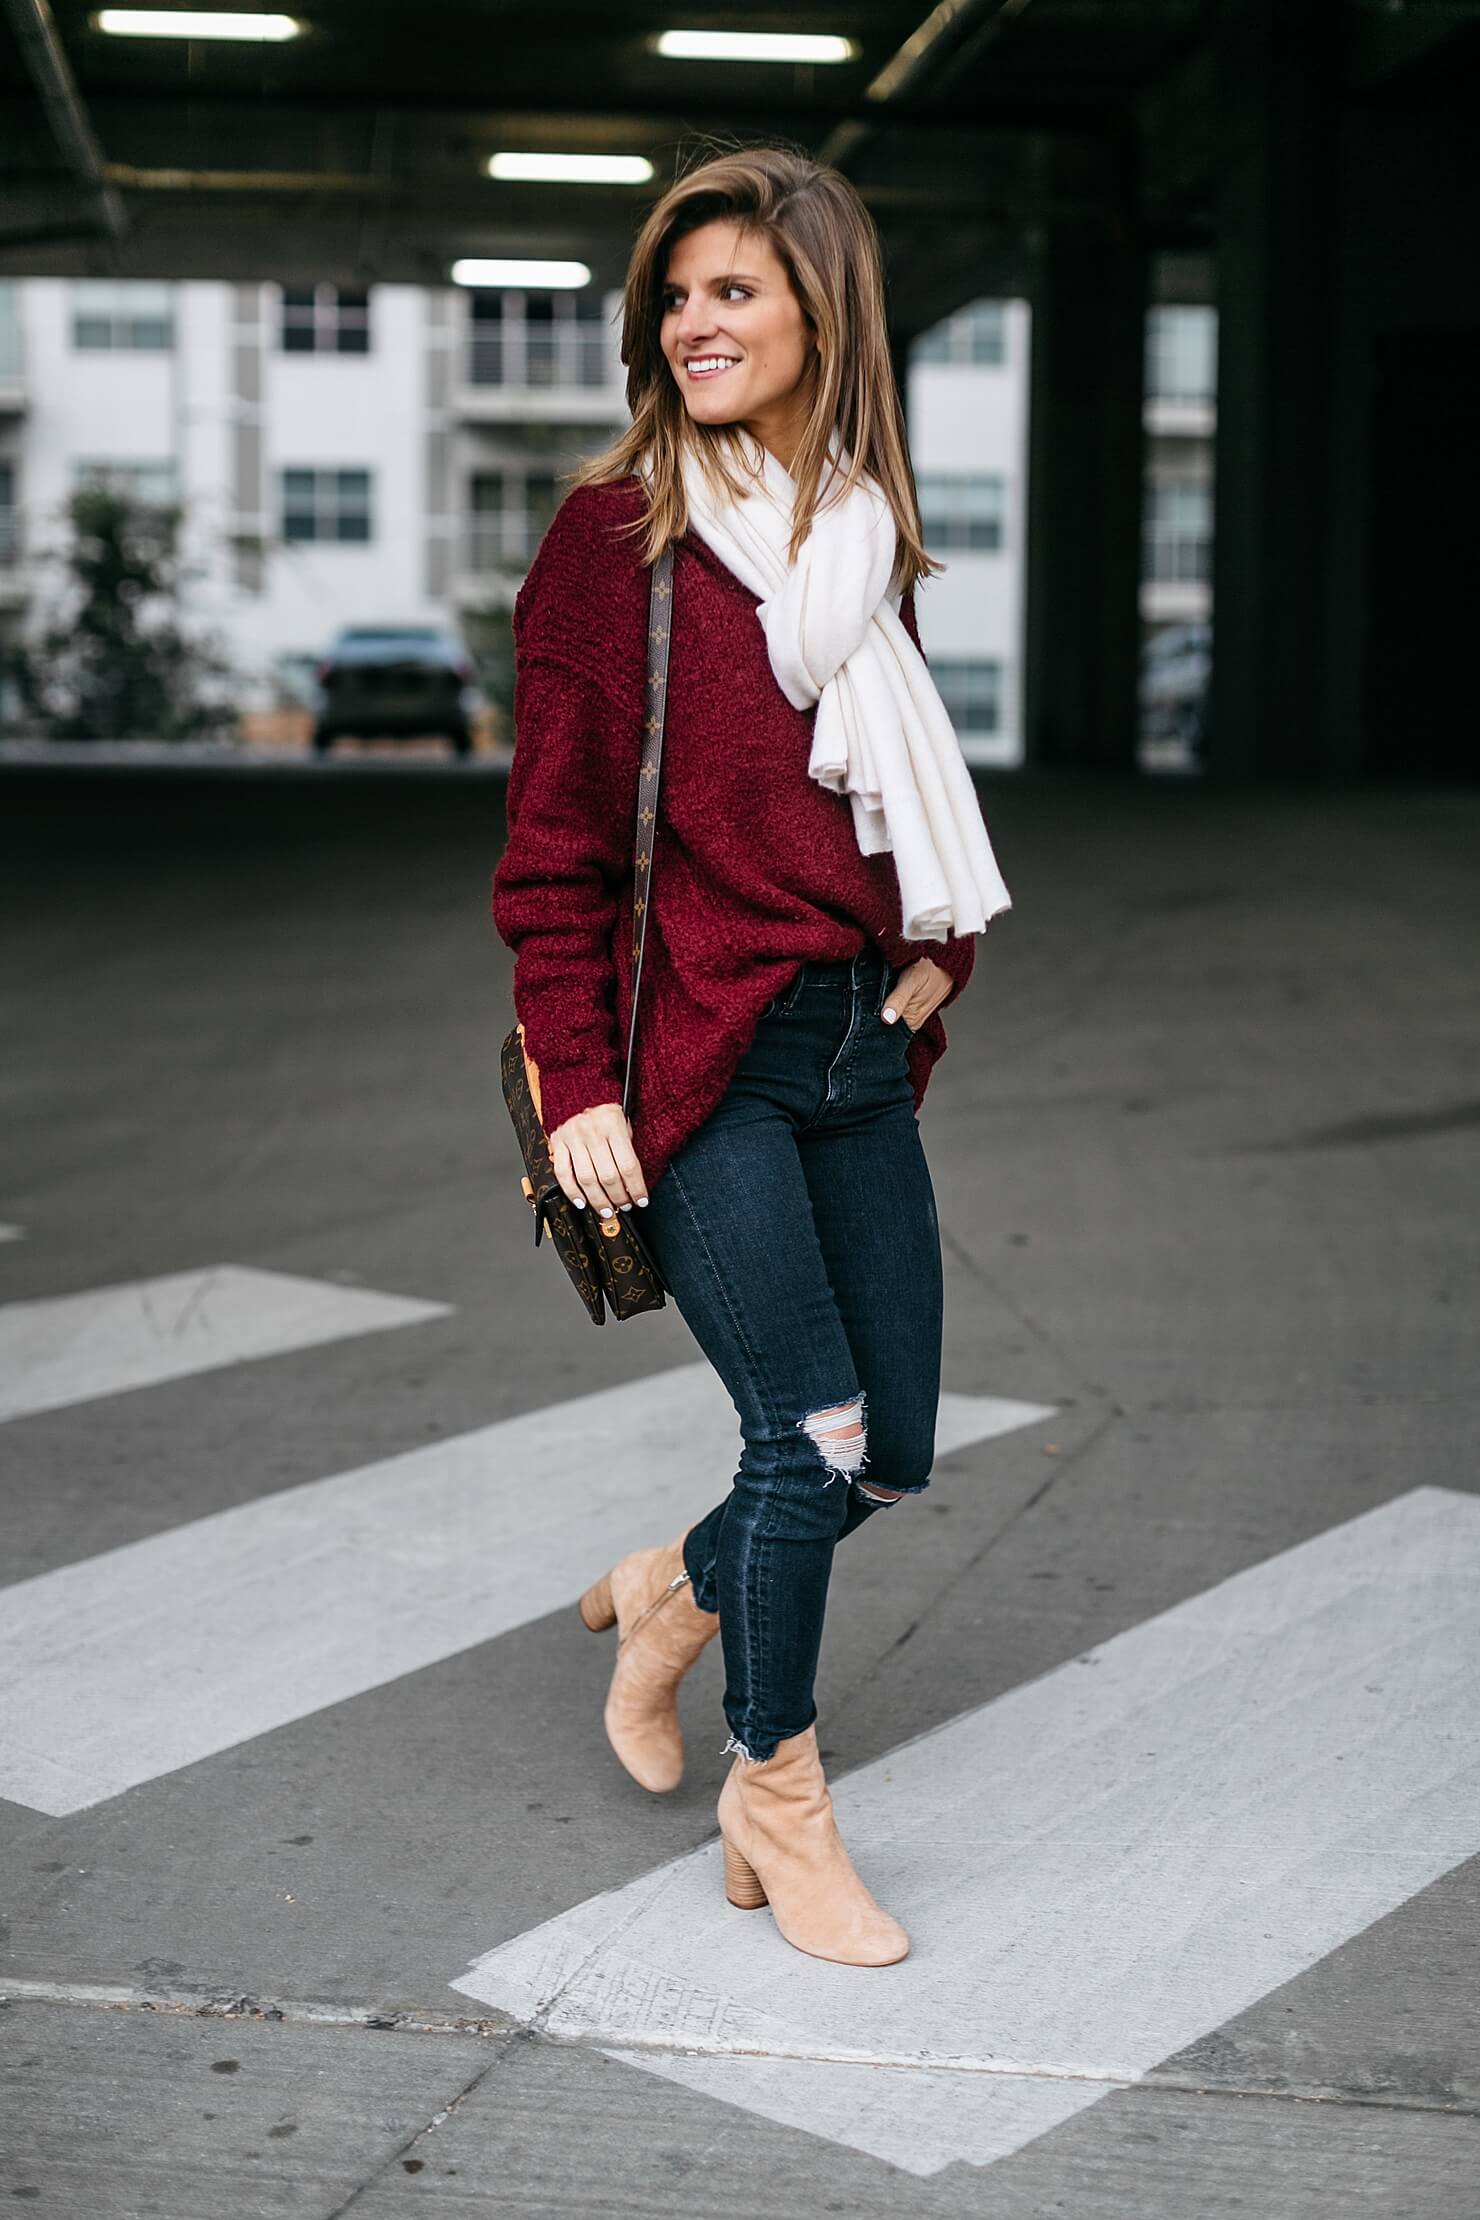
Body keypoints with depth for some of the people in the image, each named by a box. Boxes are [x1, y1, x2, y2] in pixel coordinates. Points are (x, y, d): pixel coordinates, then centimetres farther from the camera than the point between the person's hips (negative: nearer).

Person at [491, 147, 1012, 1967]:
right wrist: (575, 1083, -12)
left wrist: (931, 962, 7)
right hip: (699, 1060, -6)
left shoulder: (868, 540, 11)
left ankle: (676, 1597, 36)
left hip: (858, 1057, 6)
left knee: (892, 1449, 7)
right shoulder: (611, 533, -5)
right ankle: (776, 1792, 13)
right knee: (814, 1428, -9)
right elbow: (552, 844, -6)